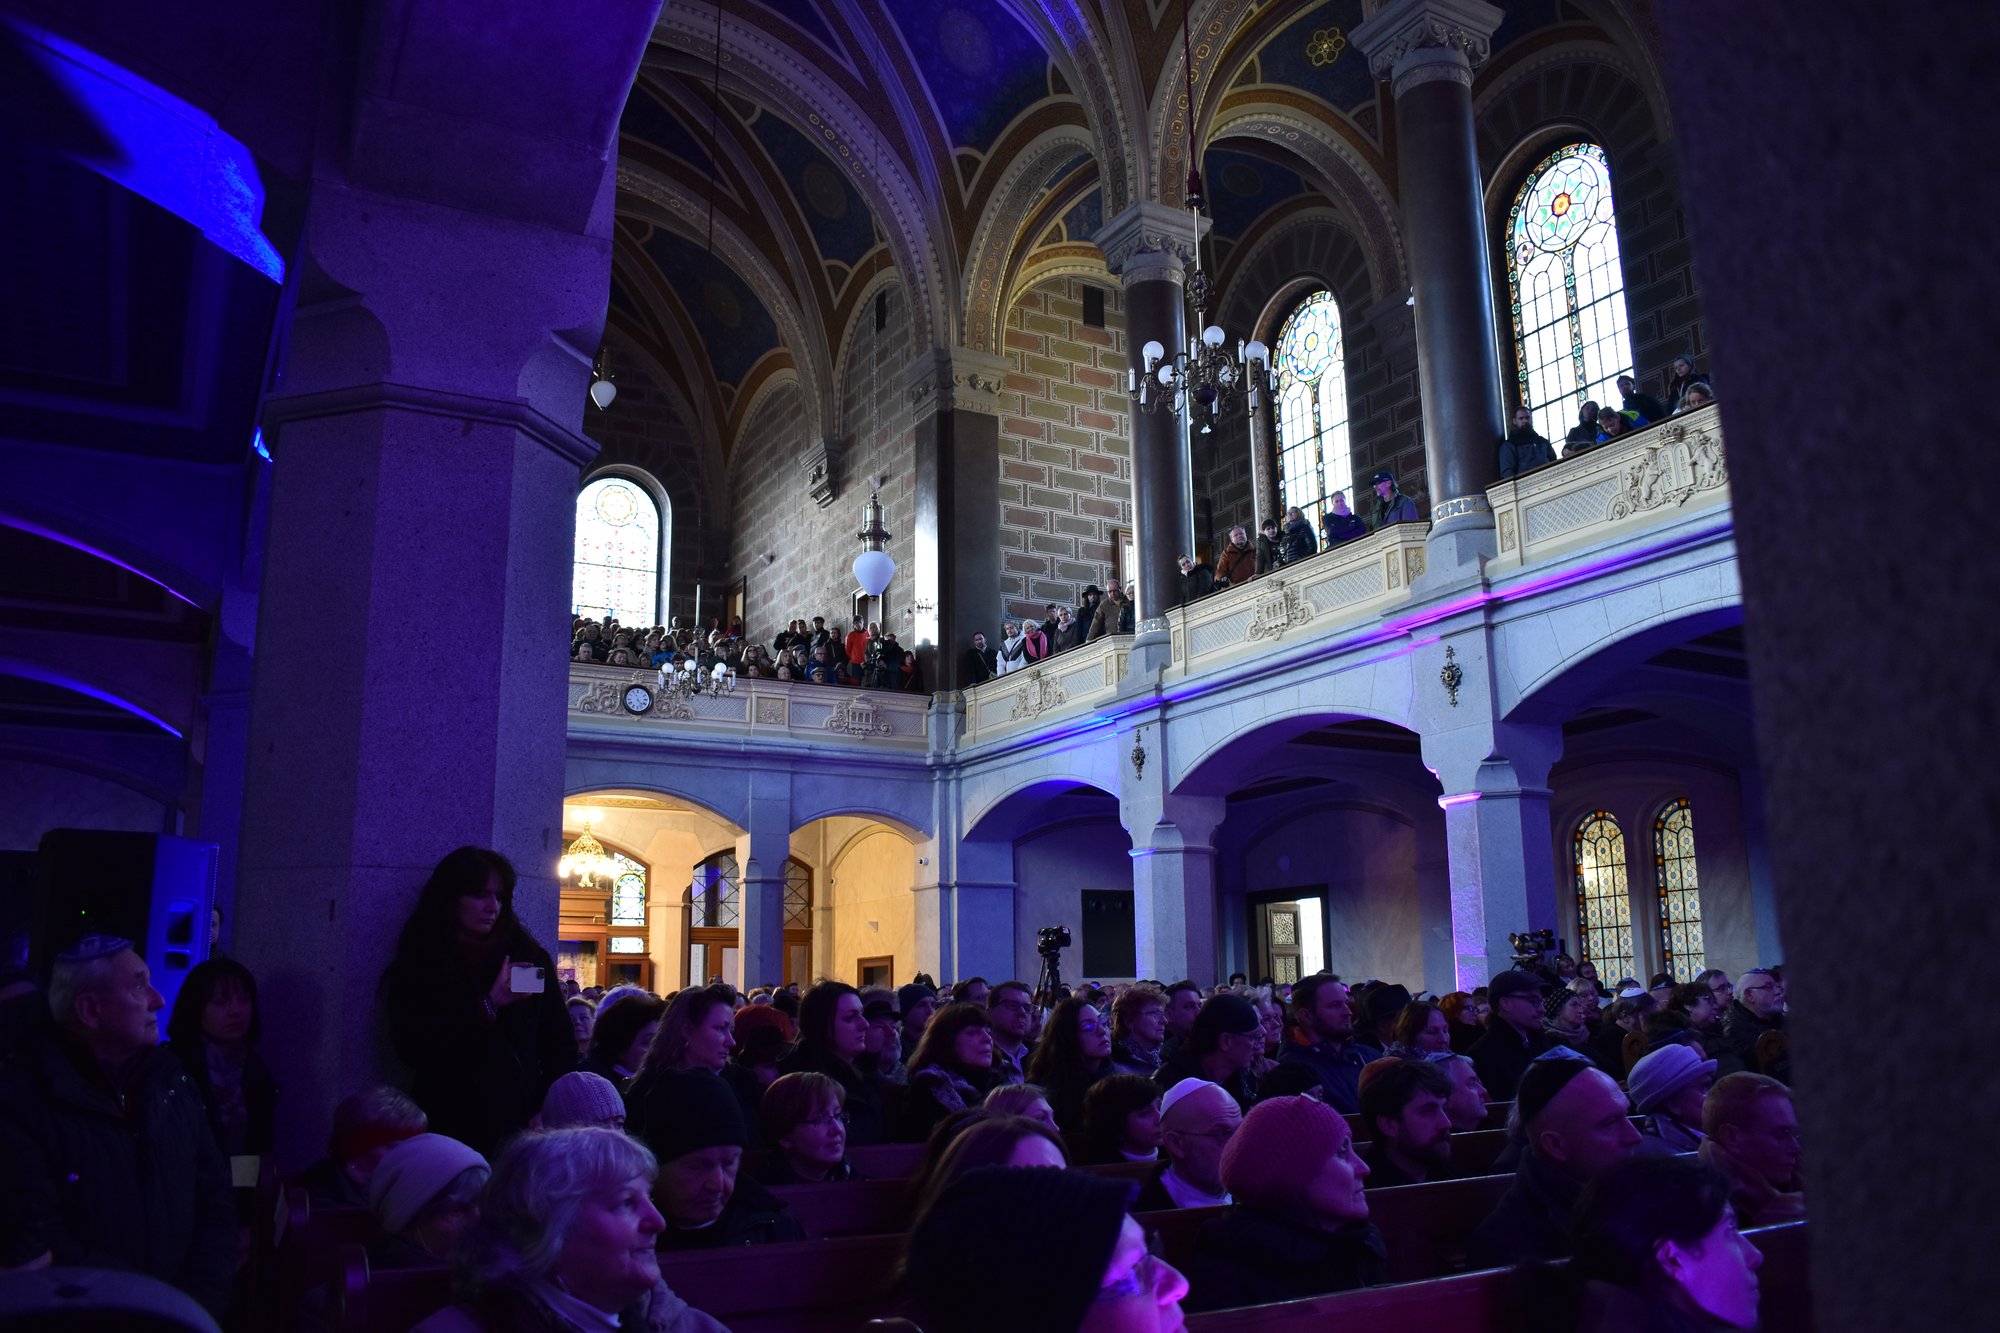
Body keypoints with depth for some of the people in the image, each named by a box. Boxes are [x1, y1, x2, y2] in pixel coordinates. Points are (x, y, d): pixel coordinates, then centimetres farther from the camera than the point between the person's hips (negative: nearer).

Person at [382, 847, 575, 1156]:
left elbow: (560, 1044, 6)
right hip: (447, 1129, -1)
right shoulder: (418, 963, 5)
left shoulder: (530, 958, 7)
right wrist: (487, 1006, -18)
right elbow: (411, 1046, -8)